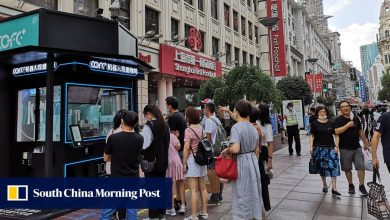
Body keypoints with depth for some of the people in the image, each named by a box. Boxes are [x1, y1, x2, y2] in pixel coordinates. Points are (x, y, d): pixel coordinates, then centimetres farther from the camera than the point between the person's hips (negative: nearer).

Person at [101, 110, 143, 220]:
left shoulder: (113, 138, -13)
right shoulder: (140, 139, -3)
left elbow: (106, 158, 1)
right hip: (133, 179, 3)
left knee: (107, 211, 9)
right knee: (132, 210, 11)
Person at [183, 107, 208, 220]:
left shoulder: (188, 130, -14)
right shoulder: (201, 128, 7)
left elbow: (186, 148, -16)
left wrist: (184, 163, -10)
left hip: (192, 159, -8)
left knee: (194, 190, -2)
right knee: (202, 187, 16)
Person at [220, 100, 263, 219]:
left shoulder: (236, 127, -17)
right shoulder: (253, 128, 5)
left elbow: (235, 149, -28)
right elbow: (256, 149, 10)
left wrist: (226, 151, -10)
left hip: (241, 162, -7)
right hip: (253, 160, 7)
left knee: (242, 194, 5)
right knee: (253, 191, 19)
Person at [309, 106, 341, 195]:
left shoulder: (331, 123, 4)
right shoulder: (315, 123, 1)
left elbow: (336, 135, 6)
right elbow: (312, 136, 0)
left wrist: (336, 146, -4)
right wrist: (311, 147, -6)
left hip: (331, 148, 1)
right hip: (319, 148, 0)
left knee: (333, 166, -7)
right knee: (321, 167, 8)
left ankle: (334, 188, -3)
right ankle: (324, 185, 26)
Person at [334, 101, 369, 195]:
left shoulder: (356, 119, 8)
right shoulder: (339, 120, -7)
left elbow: (360, 131, 17)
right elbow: (337, 131, -21)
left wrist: (365, 142, 18)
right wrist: (348, 125, -21)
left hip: (357, 147, 3)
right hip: (345, 149, -3)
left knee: (361, 167, -1)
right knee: (347, 169, 8)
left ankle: (361, 185, 12)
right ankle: (350, 185, 24)